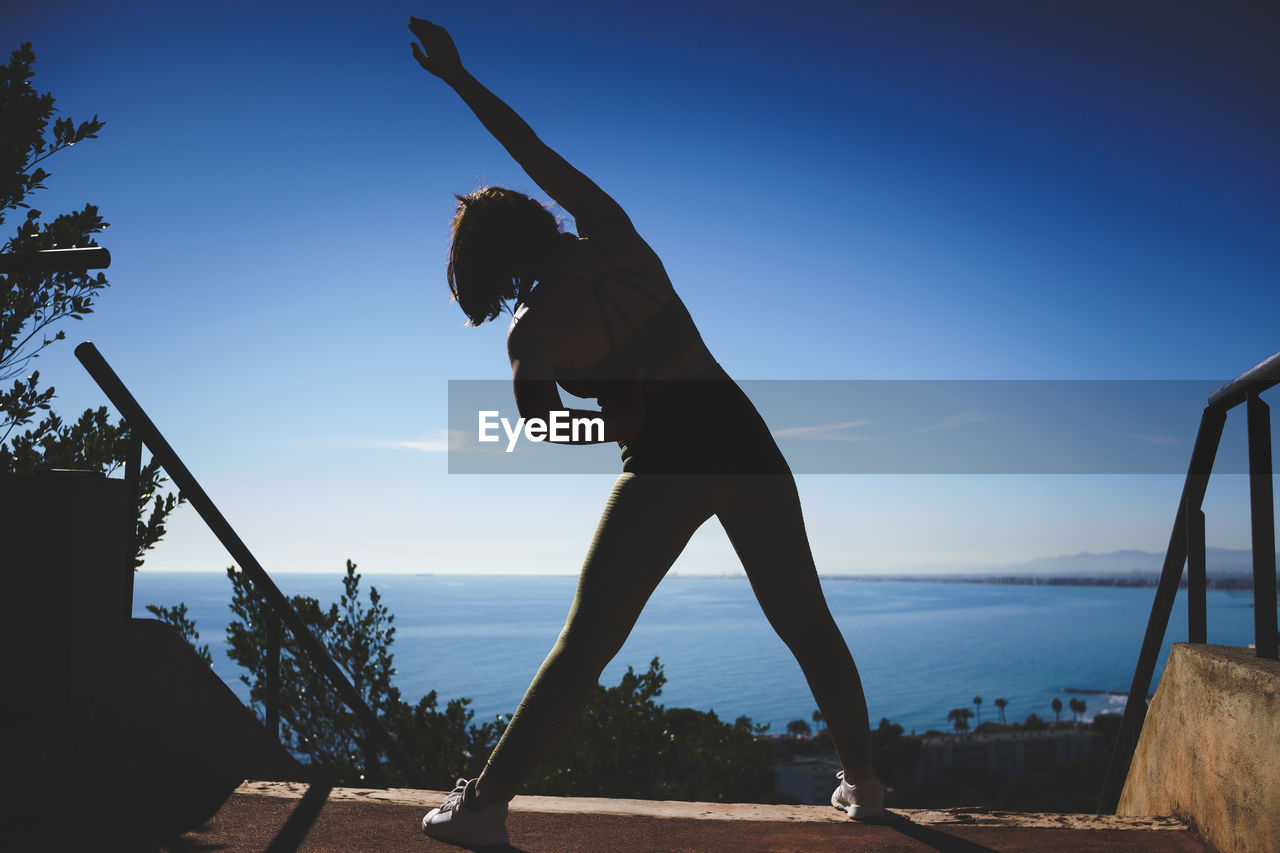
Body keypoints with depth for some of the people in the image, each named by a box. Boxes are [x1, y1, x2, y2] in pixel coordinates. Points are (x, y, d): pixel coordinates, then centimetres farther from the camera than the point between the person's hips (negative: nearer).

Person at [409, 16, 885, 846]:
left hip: (665, 463, -3)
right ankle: (863, 780, 30)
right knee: (806, 622, 19)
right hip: (743, 436, 4)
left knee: (584, 645, 6)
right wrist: (460, 77, 22)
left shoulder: (531, 327, 0)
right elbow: (536, 151, 17)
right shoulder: (613, 235, 7)